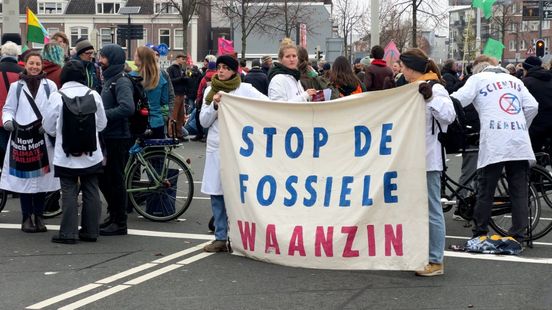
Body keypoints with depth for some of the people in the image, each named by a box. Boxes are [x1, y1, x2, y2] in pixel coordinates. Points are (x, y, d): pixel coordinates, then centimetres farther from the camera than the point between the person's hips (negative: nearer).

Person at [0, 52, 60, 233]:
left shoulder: (50, 86, 7)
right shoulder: (16, 86, 10)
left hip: (43, 138, 0)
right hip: (21, 137, 0)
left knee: (42, 177, 2)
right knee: (24, 178, -1)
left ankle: (38, 216, 13)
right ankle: (27, 217, 7)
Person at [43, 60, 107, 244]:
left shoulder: (57, 97, -10)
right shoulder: (93, 95, -4)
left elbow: (49, 127, -1)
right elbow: (102, 124, 5)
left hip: (66, 154, -2)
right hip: (91, 154, 2)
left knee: (69, 193, 2)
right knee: (91, 192, 10)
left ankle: (68, 233, 2)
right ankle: (90, 231, 15)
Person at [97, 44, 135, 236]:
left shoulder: (121, 82, -15)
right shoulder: (109, 80, 15)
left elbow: (127, 108, -29)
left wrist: (102, 114, -24)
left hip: (118, 138, -9)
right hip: (108, 137, 9)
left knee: (115, 180, -3)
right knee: (103, 178, 15)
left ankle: (120, 223, 5)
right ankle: (113, 215, 28)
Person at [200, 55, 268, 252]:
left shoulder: (245, 89, 1)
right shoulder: (211, 91, 13)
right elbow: (204, 121, 9)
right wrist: (214, 105, -6)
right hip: (215, 148, 4)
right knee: (216, 194, 4)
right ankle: (220, 238, 10)